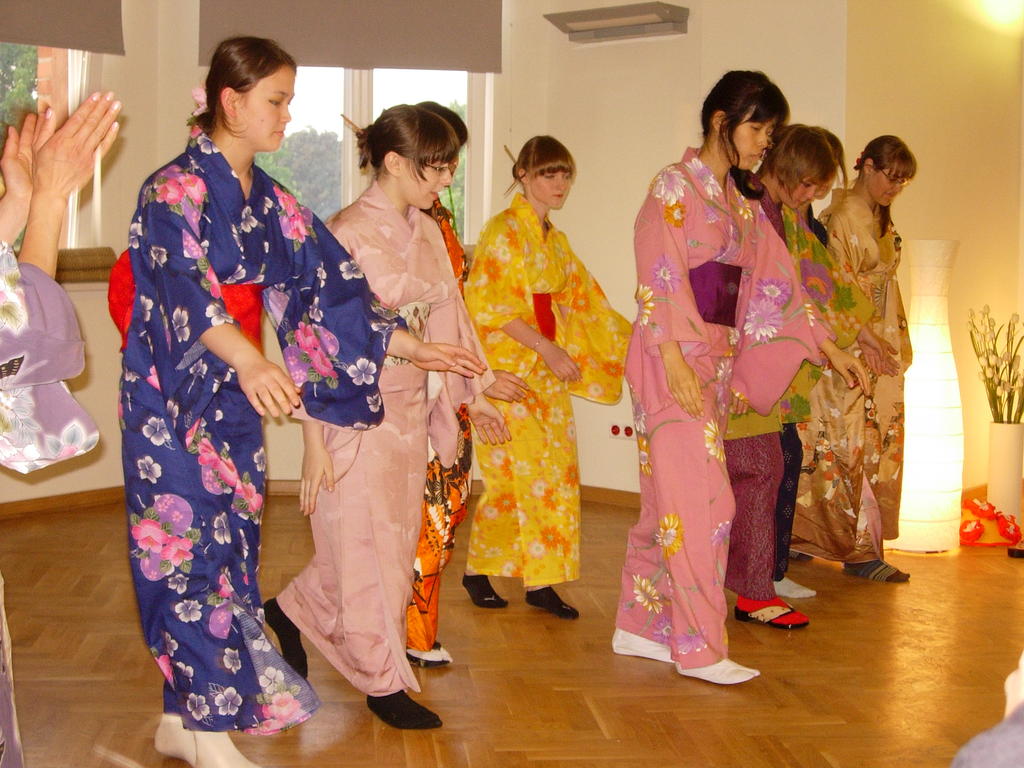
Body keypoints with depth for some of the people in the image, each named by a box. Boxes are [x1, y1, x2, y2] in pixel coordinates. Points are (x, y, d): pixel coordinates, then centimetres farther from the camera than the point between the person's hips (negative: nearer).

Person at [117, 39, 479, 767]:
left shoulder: (270, 201, 11)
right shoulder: (176, 188, -12)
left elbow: (325, 285, 13)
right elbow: (184, 285, -28)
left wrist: (412, 348, 9)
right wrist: (250, 362, -45)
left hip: (235, 394, 7)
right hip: (172, 398, -7)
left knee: (229, 541, 8)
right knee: (197, 547, -5)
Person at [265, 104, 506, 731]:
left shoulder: (428, 233, 7)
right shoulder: (346, 234, -16)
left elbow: (445, 322, 16)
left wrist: (475, 395, 19)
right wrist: (315, 440, -18)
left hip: (411, 413, 8)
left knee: (397, 541, 14)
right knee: (365, 549, 4)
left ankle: (294, 612, 35)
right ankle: (383, 679, 20)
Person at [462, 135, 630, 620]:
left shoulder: (554, 239, 16)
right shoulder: (504, 230, -7)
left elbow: (582, 302, 21)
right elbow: (491, 306, -15)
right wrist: (547, 349, -19)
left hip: (548, 375, 7)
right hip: (509, 372, -7)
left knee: (556, 475, 3)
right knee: (511, 474, -6)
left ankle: (540, 579, 9)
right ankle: (477, 570, 11)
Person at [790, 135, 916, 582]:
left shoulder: (882, 222, 17)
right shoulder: (841, 218, -10)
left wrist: (898, 341, 17)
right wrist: (864, 340, -23)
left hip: (883, 348, 9)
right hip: (850, 348, -9)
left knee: (879, 446, 8)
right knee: (850, 446, -6)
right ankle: (858, 550, -1)